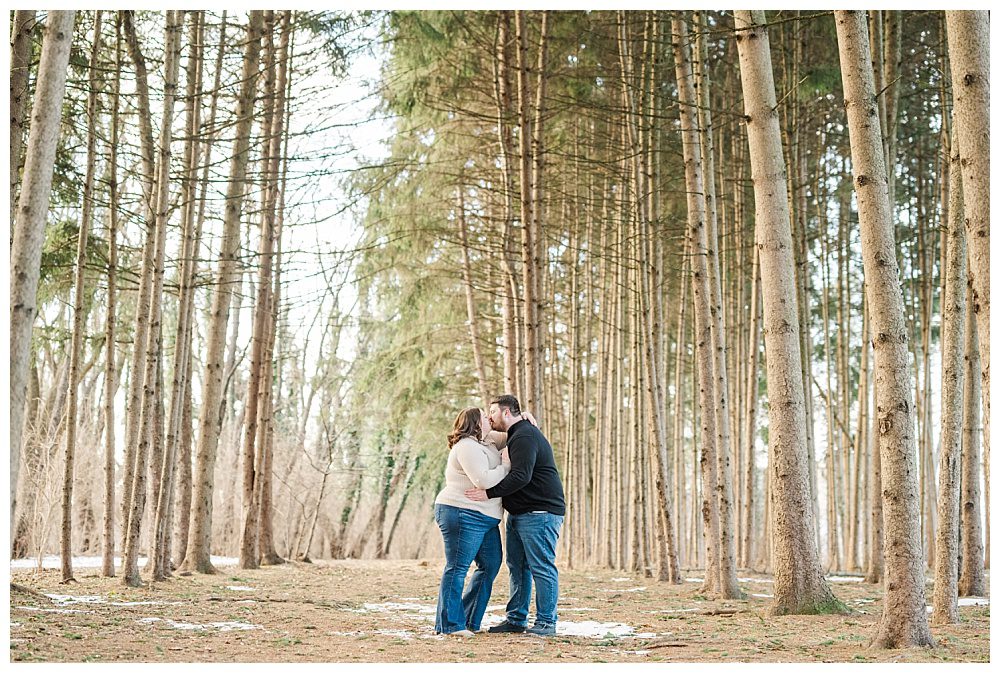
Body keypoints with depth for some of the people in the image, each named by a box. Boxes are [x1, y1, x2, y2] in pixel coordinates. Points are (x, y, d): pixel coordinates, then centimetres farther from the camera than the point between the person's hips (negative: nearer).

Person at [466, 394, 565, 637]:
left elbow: (521, 476, -27)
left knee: (542, 567, -7)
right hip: (519, 514, 11)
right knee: (517, 567, 12)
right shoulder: (517, 435, 21)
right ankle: (516, 619, 17)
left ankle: (546, 622, -3)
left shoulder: (525, 437, -15)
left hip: (539, 513, -11)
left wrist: (489, 493, -27)